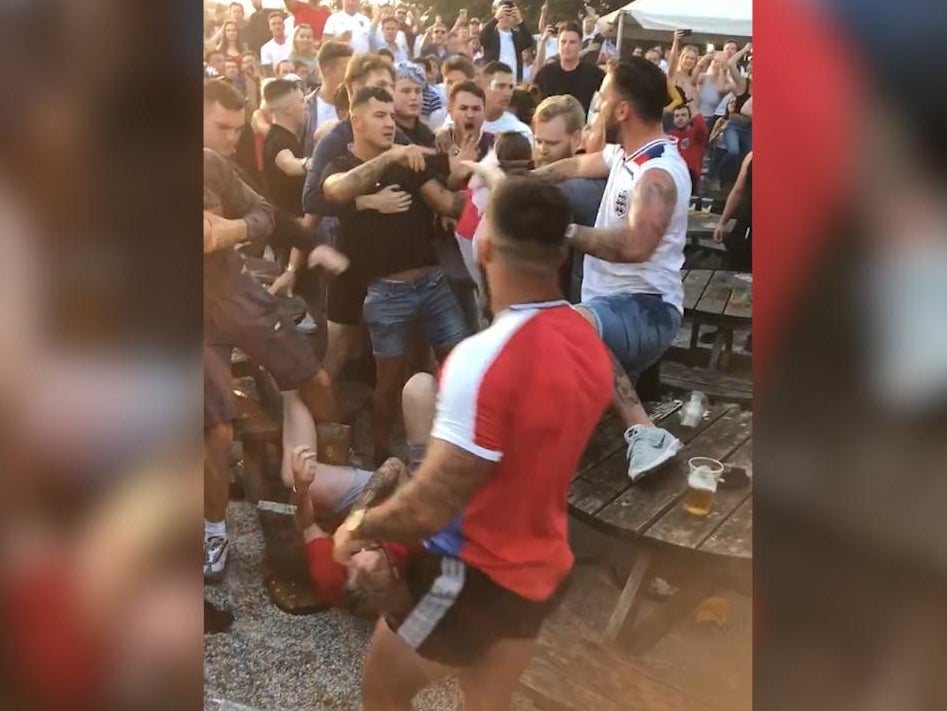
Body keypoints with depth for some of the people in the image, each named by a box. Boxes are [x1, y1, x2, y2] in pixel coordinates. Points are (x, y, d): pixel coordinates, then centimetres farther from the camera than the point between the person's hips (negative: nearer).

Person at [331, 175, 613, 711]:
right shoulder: (590, 344, -5)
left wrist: (360, 527, -8)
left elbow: (430, 508, -27)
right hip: (544, 569, 7)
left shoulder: (484, 358, -31)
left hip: (472, 574, -7)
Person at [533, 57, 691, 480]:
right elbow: (574, 167, 31)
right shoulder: (625, 154, 12)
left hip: (647, 308, -10)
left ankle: (643, 432, -32)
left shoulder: (658, 173, -20)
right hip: (612, 304, 10)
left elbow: (636, 245, -37)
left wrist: (566, 232, -29)